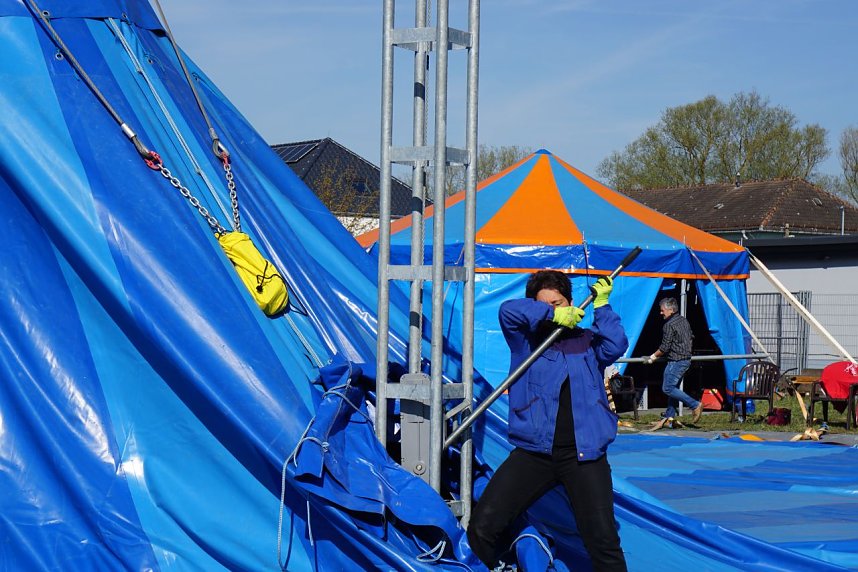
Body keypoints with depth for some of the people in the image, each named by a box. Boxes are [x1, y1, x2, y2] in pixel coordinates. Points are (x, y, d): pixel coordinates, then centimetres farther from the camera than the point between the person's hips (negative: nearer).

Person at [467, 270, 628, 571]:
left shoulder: (587, 341, 15)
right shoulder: (526, 339, 12)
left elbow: (615, 346, -4)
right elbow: (509, 310, -6)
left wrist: (601, 305, -3)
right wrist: (551, 315, -3)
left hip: (583, 455, 0)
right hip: (533, 453, 0)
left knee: (603, 541, -8)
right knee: (482, 527, -9)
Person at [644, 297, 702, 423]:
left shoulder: (669, 325, -16)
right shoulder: (684, 320, 12)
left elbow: (665, 347, -16)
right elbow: (689, 340, 20)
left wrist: (652, 357, -3)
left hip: (676, 361, -10)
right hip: (686, 359, 10)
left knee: (667, 388, -8)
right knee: (673, 387, 16)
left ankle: (695, 405, -14)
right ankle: (669, 416, 19)